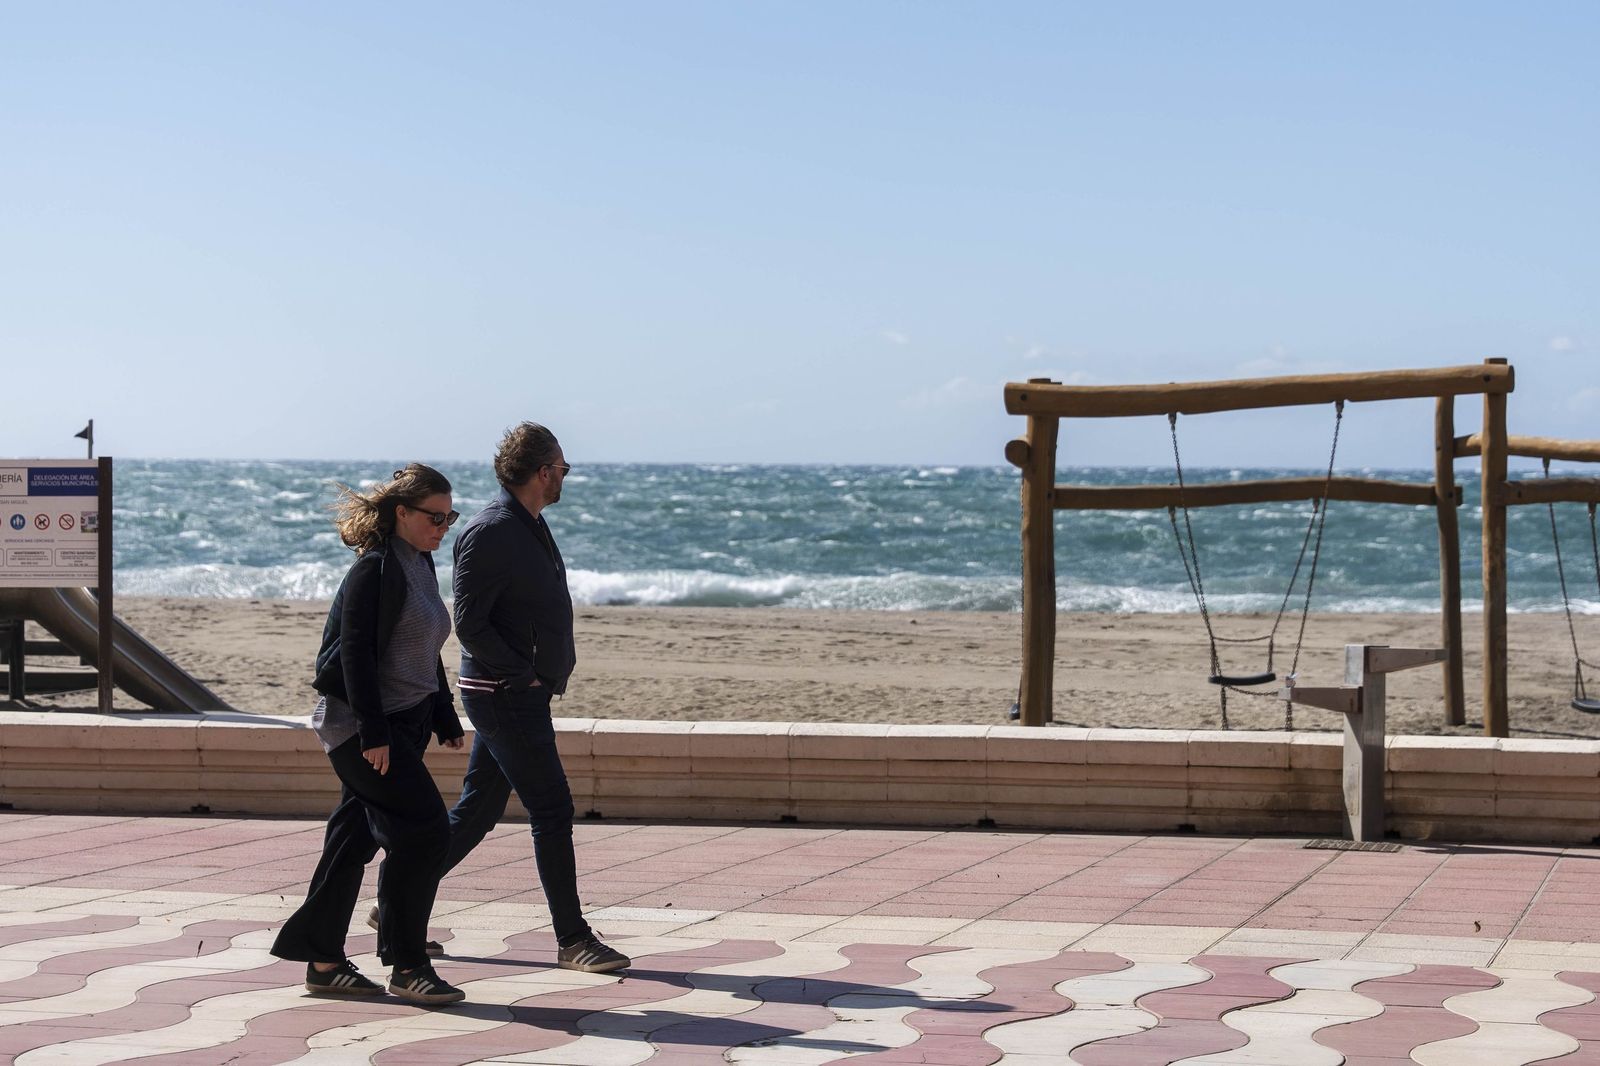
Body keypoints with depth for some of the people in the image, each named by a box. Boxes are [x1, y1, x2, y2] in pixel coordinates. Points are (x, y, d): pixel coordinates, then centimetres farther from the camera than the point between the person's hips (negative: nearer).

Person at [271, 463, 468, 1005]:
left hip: (405, 724, 9)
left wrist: (445, 719, 21)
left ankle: (322, 960, 18)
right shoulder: (375, 569, -14)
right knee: (425, 830, -12)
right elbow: (356, 654, -19)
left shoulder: (421, 566, 15)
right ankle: (406, 966, -5)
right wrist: (372, 733, -22)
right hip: (362, 726, -9)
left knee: (354, 838, 11)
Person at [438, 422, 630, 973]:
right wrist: (523, 677, -17)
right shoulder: (490, 531, -16)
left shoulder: (530, 526, 14)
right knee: (552, 811, -6)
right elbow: (469, 624, -19)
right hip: (506, 696, -10)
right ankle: (572, 940, 0)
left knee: (477, 811, 14)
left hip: (520, 694, 10)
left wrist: (546, 674, 13)